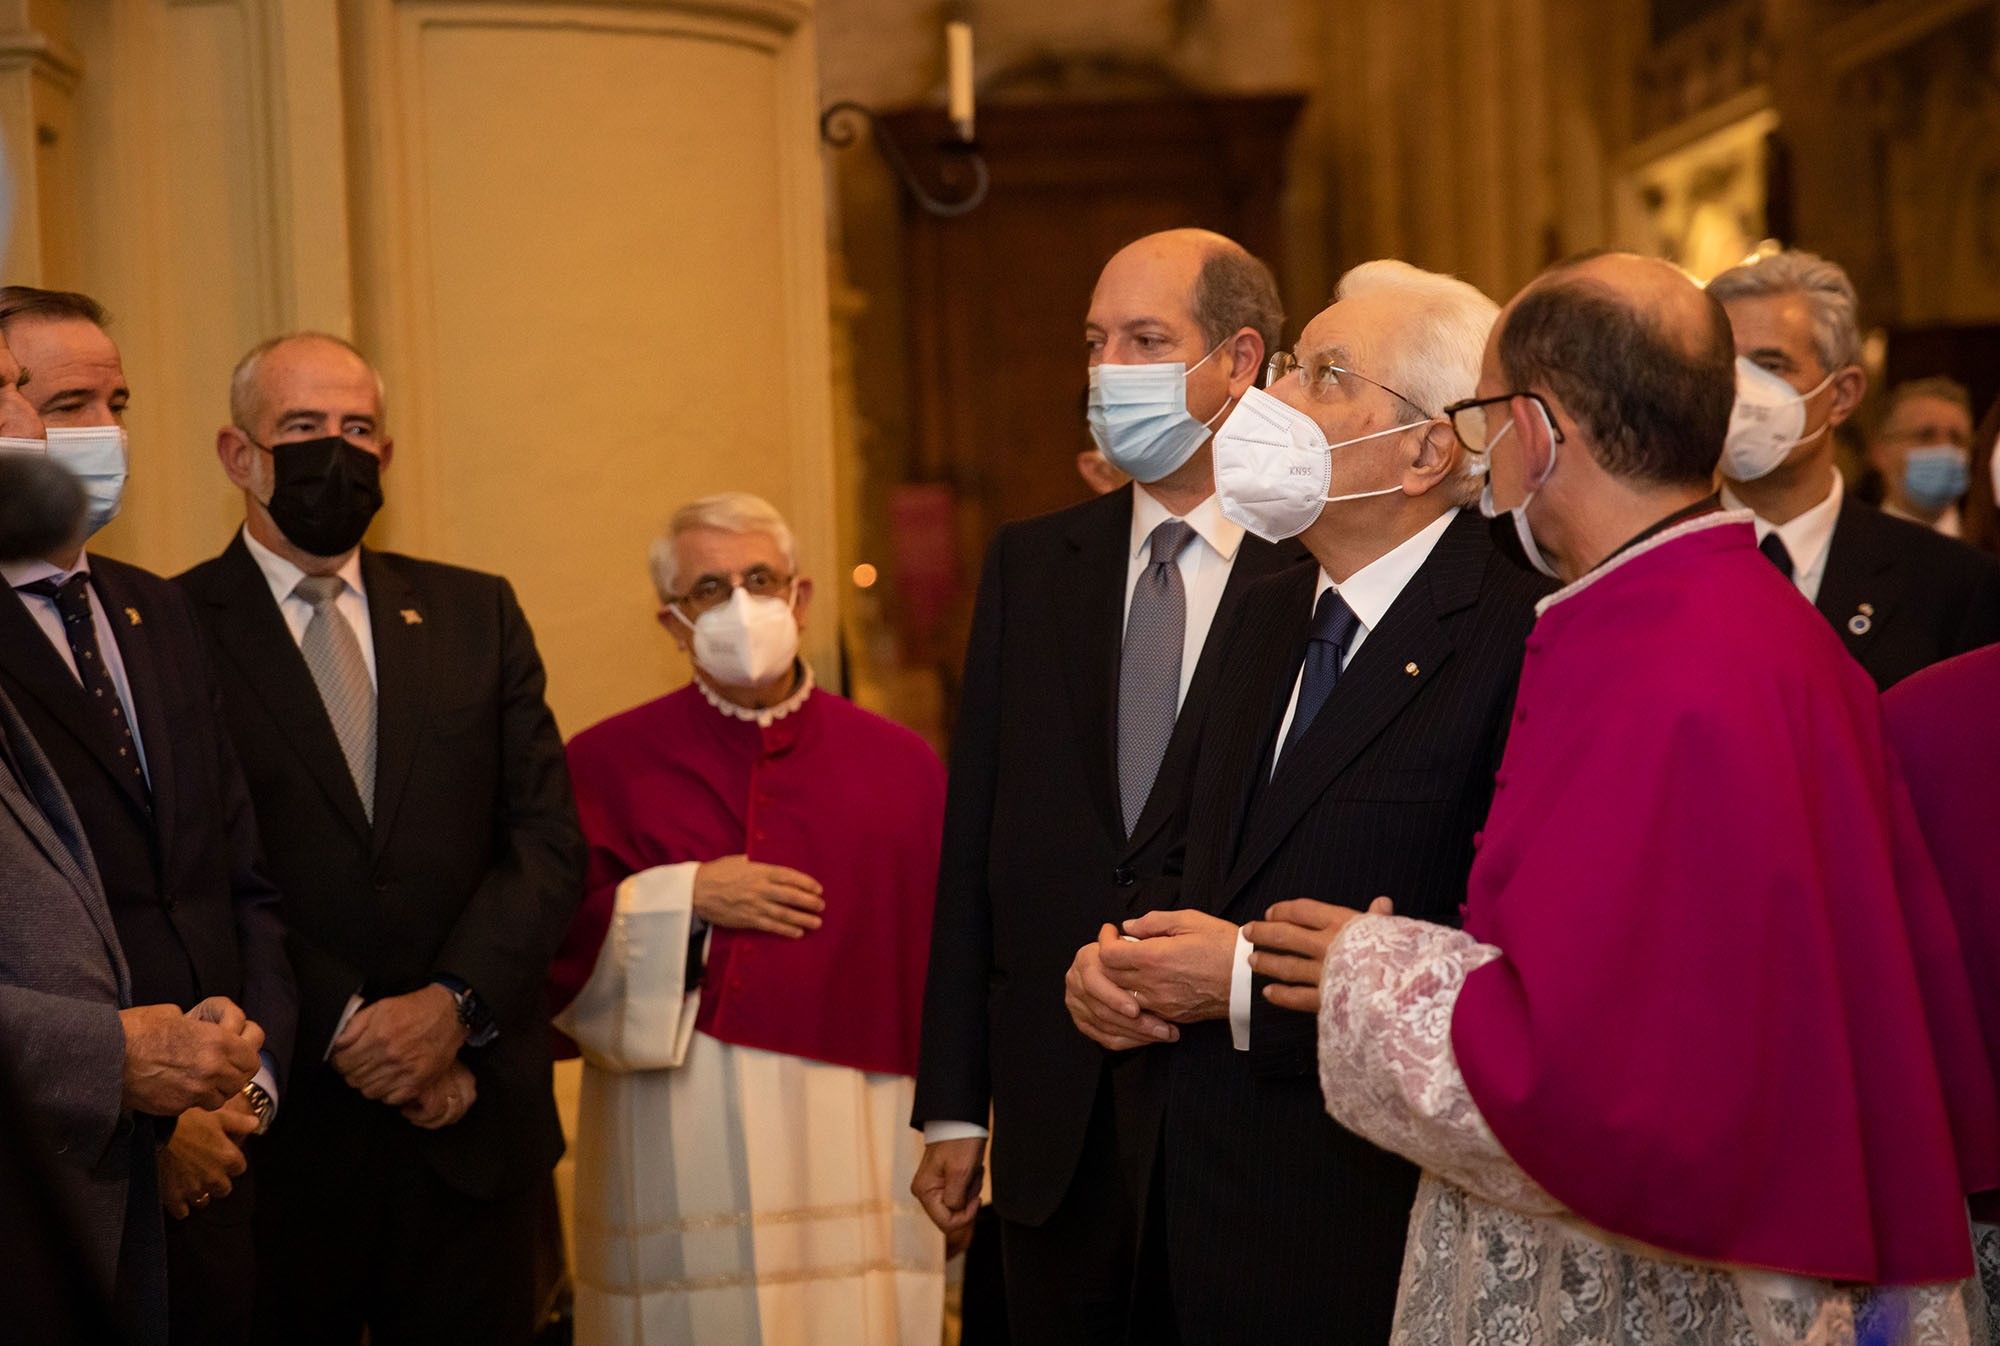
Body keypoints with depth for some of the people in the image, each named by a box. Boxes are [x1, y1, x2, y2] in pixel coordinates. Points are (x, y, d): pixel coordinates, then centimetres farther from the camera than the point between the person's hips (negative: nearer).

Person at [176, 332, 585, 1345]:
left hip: (472, 1124, 3)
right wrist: (343, 1031, -14)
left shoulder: (478, 616, 11)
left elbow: (548, 837, 4)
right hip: (273, 1128, -3)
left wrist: (453, 1004, -10)